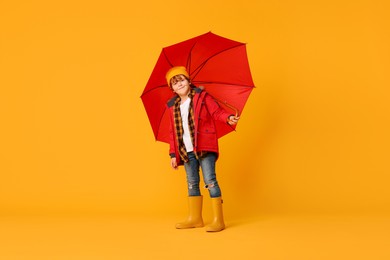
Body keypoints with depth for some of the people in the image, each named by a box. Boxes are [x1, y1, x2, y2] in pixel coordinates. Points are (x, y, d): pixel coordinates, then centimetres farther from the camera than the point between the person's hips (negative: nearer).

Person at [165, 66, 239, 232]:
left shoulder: (202, 96, 1)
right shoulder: (173, 106, 13)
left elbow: (217, 111, -5)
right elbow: (173, 132, 15)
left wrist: (228, 118, -26)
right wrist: (173, 154, 11)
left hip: (205, 147, -5)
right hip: (187, 151, 5)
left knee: (209, 180, -10)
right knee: (192, 183, 11)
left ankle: (218, 220, -7)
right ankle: (195, 218, 22)